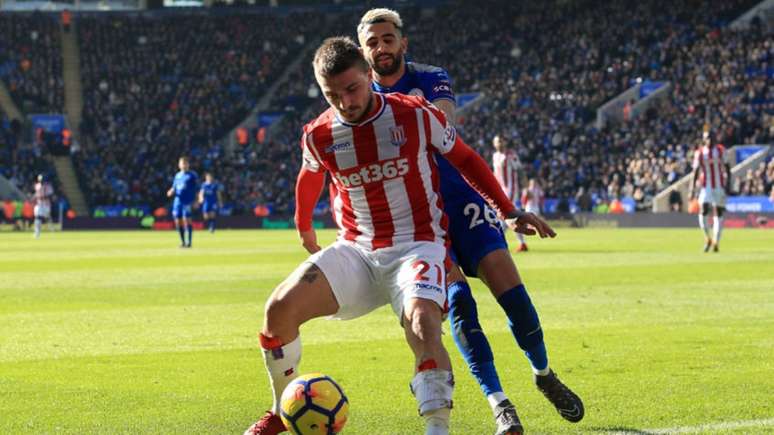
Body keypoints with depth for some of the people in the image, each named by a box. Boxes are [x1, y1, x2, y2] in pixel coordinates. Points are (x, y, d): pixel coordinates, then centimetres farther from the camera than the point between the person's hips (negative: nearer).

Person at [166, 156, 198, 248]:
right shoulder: (177, 175, 16)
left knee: (186, 220, -13)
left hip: (188, 202, -5)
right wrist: (171, 192, 0)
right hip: (178, 201, 5)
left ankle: (189, 241, -6)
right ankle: (182, 241, 14)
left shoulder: (192, 175, 0)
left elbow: (197, 188, -2)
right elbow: (174, 187, 23)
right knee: (178, 221, 3)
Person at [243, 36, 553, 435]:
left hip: (417, 246, -3)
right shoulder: (318, 135, -2)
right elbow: (310, 179, 22)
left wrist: (509, 212, 9)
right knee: (279, 308, -16)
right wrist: (303, 228, 38)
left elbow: (465, 159, 7)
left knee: (422, 324, -34)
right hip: (355, 251, 3)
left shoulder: (416, 115, -9)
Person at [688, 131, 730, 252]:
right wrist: (692, 189, -5)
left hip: (719, 187, 1)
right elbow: (695, 172, 1)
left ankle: (716, 242, 8)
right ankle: (707, 239, 2)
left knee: (718, 214, 2)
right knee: (703, 212, -15)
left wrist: (727, 184, -5)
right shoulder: (699, 153, -1)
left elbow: (726, 168, 5)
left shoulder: (721, 150, 1)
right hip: (706, 187, -1)